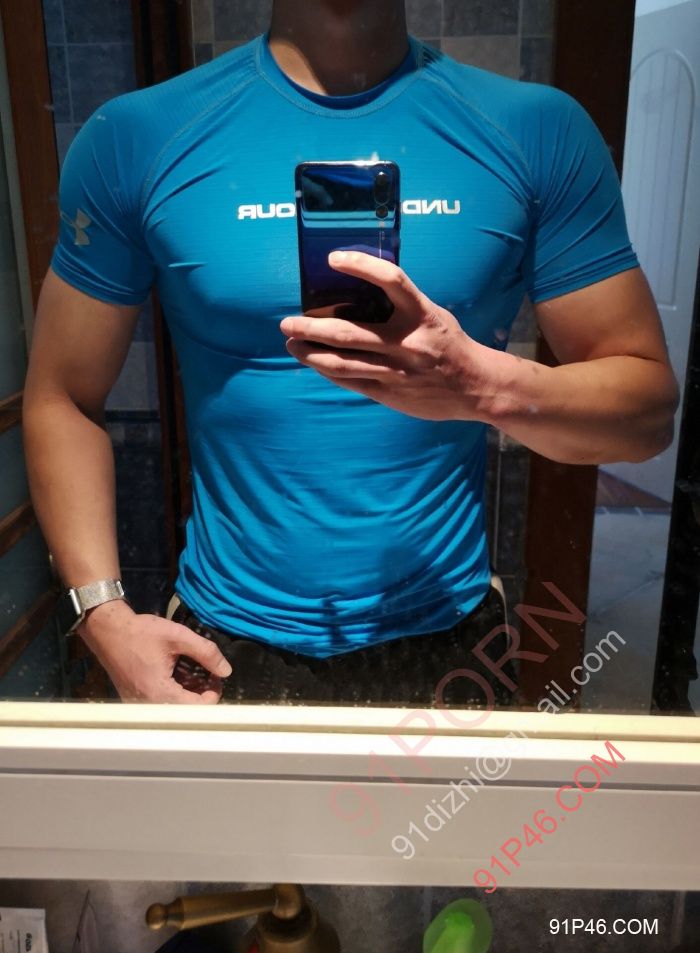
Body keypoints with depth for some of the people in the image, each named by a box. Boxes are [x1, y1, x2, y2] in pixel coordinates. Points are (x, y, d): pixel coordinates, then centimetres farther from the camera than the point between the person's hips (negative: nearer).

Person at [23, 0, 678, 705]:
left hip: (448, 632, 1)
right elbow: (62, 399, 0)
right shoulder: (134, 137, -6)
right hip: (229, 646, 1)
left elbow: (649, 407, -6)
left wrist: (482, 384, -27)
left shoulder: (540, 131, -7)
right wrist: (105, 616, -10)